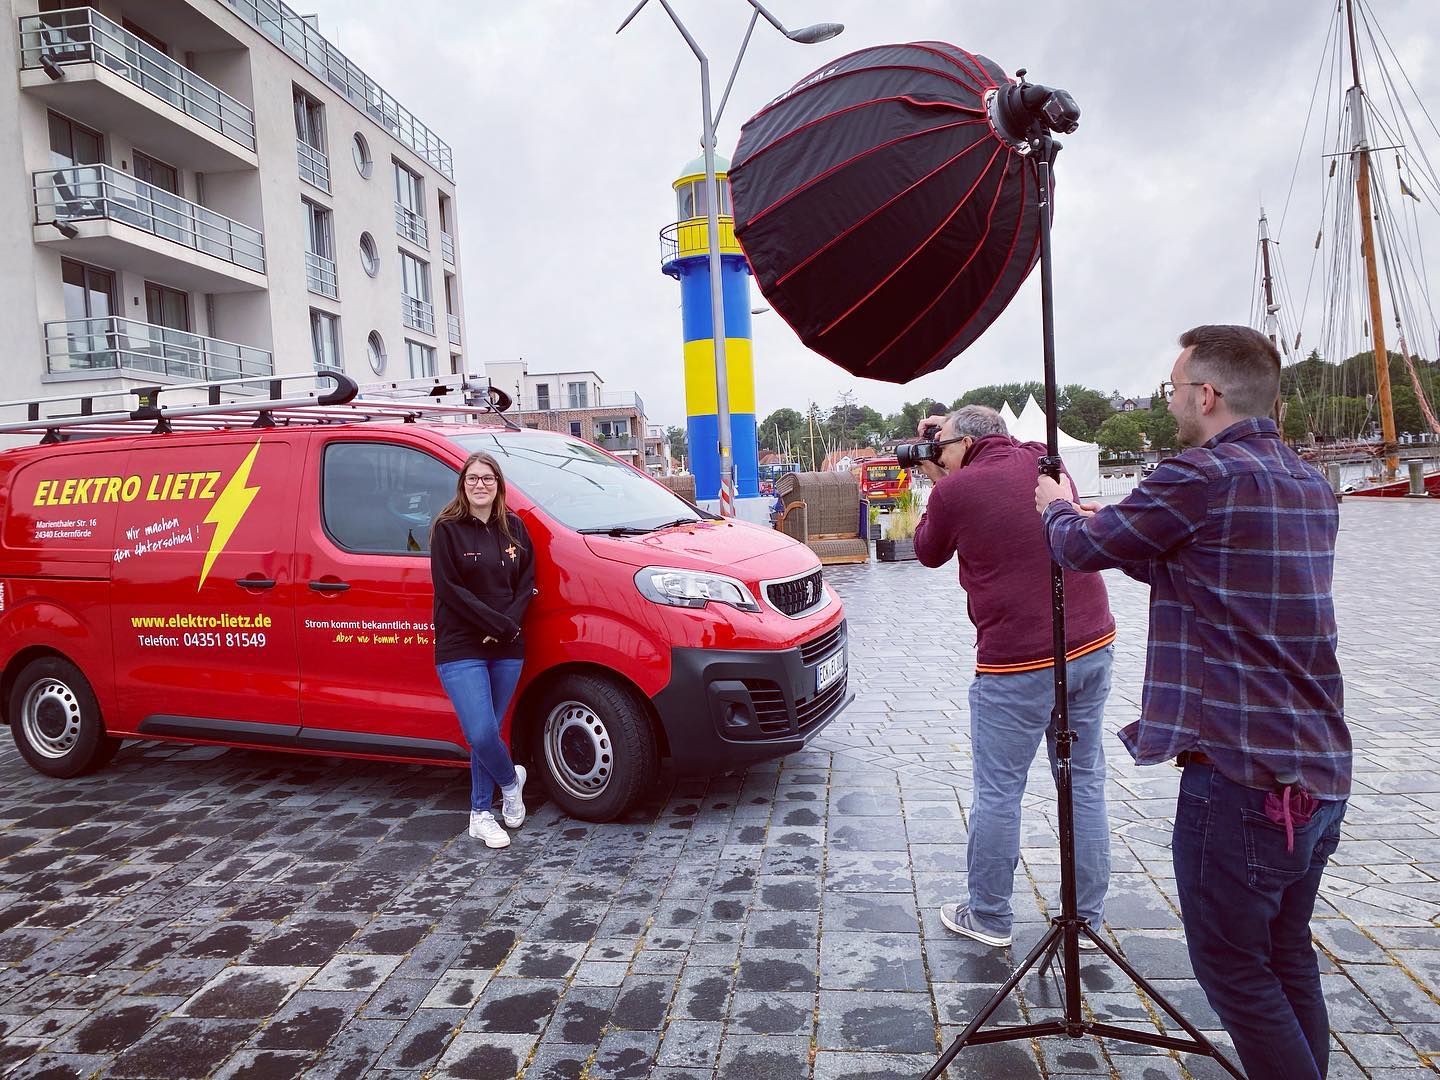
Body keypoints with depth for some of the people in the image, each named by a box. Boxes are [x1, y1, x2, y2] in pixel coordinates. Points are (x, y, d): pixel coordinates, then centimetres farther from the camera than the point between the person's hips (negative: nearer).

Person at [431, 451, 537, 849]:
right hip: (461, 650, -4)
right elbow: (450, 589, -11)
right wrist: (501, 624, -15)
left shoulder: (514, 528, 8)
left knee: (487, 733, 9)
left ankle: (481, 814, 23)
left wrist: (509, 625, -10)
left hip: (507, 651, 4)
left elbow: (526, 583, 8)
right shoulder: (448, 529, -5)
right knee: (482, 734, -12)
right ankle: (511, 780, 18)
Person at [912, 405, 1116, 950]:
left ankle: (989, 918, 20)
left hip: (1016, 664, -6)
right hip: (1091, 646, 7)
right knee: (1085, 783, 13)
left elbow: (928, 553, 10)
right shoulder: (1042, 460, 7)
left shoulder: (955, 490, -9)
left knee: (998, 792, 7)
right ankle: (1085, 920, 23)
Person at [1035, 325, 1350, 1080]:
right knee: (1287, 957, 21)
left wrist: (1057, 508, 17)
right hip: (1320, 774, 9)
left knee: (1233, 968, 6)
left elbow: (1079, 548, -3)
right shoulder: (1311, 487, 11)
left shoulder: (1200, 479, -16)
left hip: (1238, 775, -9)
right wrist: (1110, 524, 23)